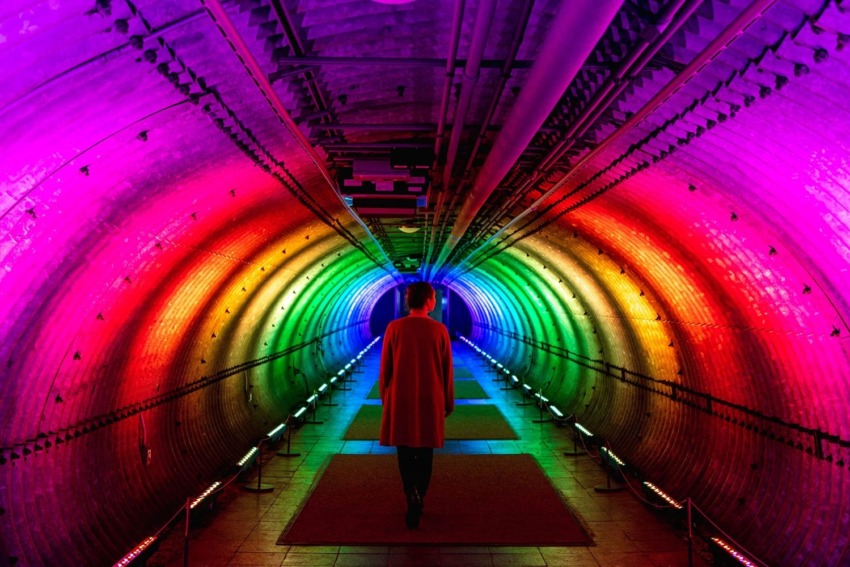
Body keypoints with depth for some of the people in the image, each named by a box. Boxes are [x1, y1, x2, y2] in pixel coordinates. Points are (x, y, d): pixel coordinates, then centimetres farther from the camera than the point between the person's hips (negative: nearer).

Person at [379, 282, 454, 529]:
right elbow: (447, 370, -1)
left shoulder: (394, 328, -6)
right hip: (430, 399, 0)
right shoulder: (440, 329, -6)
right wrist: (449, 401, 11)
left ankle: (413, 496, -6)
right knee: (425, 450, 13)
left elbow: (385, 367, -1)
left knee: (405, 449, 10)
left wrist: (384, 397, 12)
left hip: (400, 399, 0)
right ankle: (418, 501, 19)